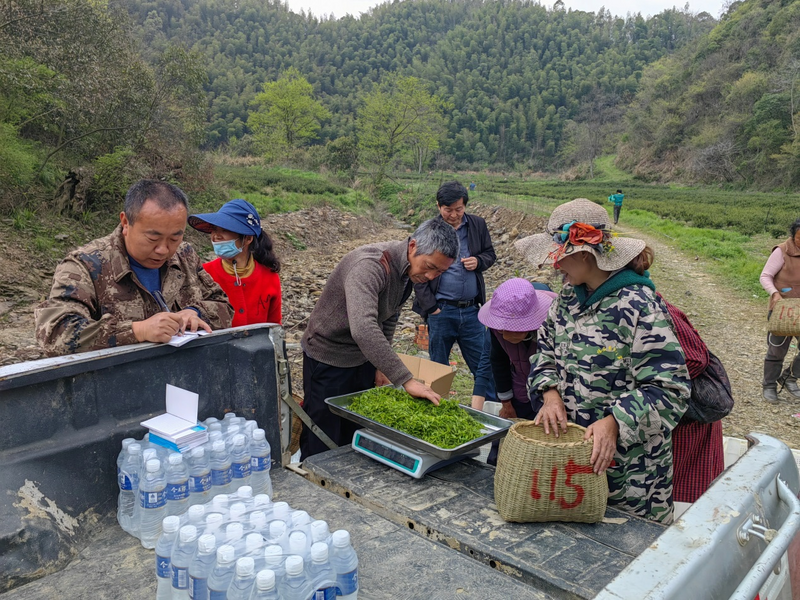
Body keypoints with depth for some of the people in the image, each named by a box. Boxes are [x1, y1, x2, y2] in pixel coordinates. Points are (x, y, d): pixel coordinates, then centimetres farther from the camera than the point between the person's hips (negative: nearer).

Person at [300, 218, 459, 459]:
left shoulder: (409, 270, -3)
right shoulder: (370, 266, -32)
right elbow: (363, 329, -45)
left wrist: (382, 365, 11)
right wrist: (405, 380, -44)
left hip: (364, 358, 8)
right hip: (328, 359, -8)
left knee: (357, 439, 15)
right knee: (322, 445, 1)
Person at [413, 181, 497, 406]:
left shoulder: (478, 225, 5)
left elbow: (490, 254, 17)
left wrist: (478, 261, -8)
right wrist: (430, 307, -10)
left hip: (471, 310, 3)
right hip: (441, 311, -2)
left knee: (483, 365, 8)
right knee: (438, 368, 9)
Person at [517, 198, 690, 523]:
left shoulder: (639, 307, -20)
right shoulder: (569, 297, 4)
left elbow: (669, 389, -21)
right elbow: (546, 350, 12)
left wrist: (614, 422, -32)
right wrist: (550, 392, -7)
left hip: (626, 457, -6)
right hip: (570, 445, 7)